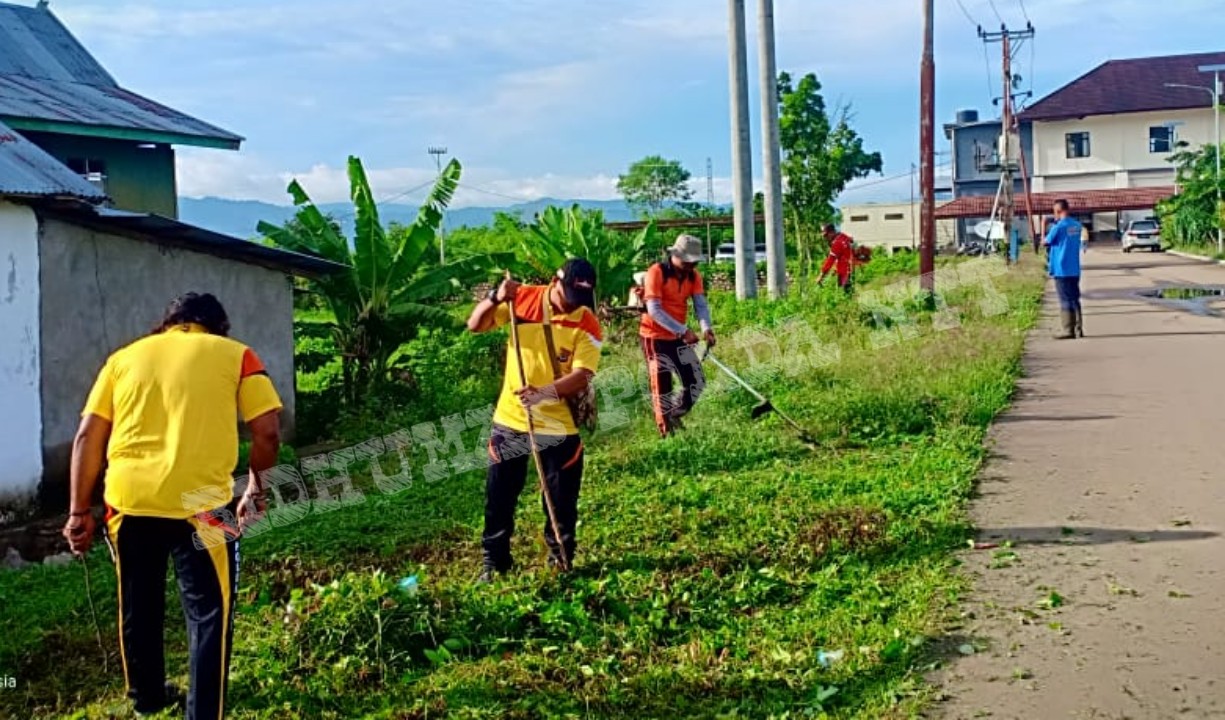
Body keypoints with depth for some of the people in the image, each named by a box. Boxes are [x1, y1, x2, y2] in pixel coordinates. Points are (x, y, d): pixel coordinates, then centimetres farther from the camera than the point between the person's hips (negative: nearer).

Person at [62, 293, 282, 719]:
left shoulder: (125, 357, 17)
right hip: (198, 501, -4)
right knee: (209, 614, 8)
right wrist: (256, 483, 17)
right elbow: (267, 432, 1)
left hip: (128, 499, 4)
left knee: (137, 607, 22)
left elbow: (88, 437, 10)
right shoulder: (235, 354, 9)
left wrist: (79, 512, 11)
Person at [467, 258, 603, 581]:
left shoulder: (587, 325, -12)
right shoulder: (522, 299, -5)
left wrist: (545, 392, -37)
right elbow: (475, 325, -3)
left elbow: (582, 376, -21)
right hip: (510, 419, 2)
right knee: (499, 495, 9)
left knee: (562, 501, 8)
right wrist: (495, 298, -22)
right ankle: (494, 561, 24)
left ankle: (561, 560, 27)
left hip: (559, 424, -2)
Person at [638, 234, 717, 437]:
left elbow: (700, 304, -6)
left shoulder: (693, 275, 2)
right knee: (662, 386, -4)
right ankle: (666, 431, 7)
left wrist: (707, 328, -27)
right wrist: (683, 330, -30)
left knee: (697, 382, 6)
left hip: (679, 337, 6)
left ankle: (674, 417, 26)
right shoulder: (656, 273, -18)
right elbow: (654, 310, -23)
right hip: (655, 337, -6)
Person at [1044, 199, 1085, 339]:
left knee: (1065, 301, -2)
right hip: (1075, 270, 6)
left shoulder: (1058, 227, -14)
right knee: (1075, 300, 12)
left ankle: (1068, 330, 0)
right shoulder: (1077, 225, 7)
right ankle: (1079, 329, 14)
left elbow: (1045, 242, -4)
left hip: (1061, 270, -6)